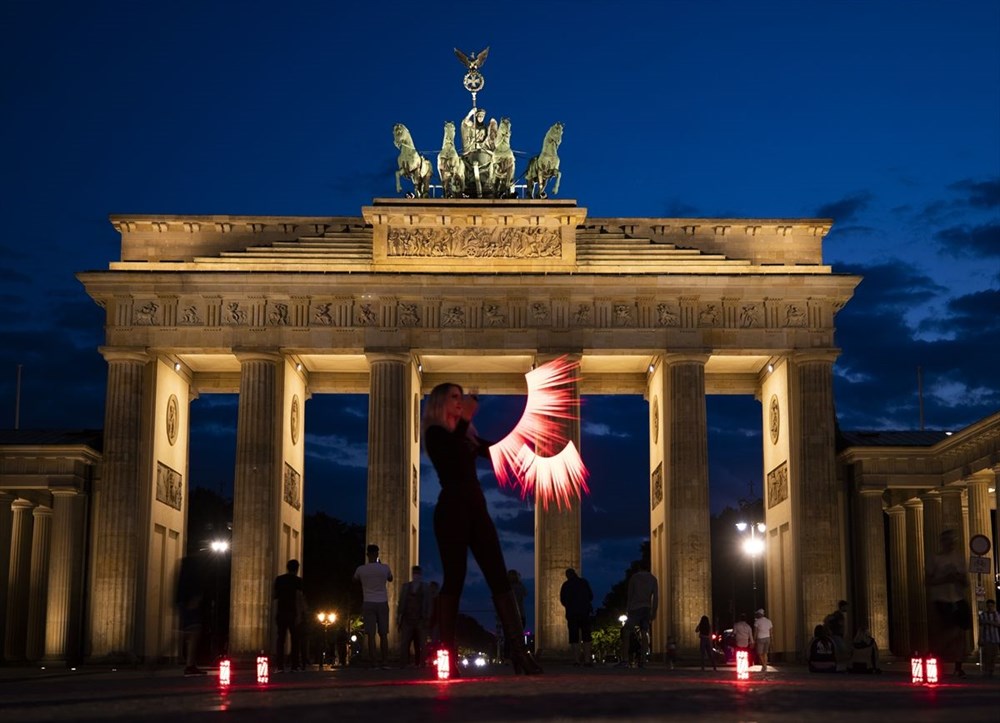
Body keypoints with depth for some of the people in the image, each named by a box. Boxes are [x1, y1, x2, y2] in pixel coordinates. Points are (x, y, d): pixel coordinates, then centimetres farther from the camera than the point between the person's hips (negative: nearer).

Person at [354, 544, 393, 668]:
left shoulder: (361, 569, -4)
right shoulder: (385, 568, -2)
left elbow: (355, 579, 19)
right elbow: (390, 579, 19)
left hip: (368, 603, -1)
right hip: (383, 603, 1)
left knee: (371, 635, -1)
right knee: (383, 634, 6)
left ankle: (372, 663, -6)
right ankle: (385, 662, 2)